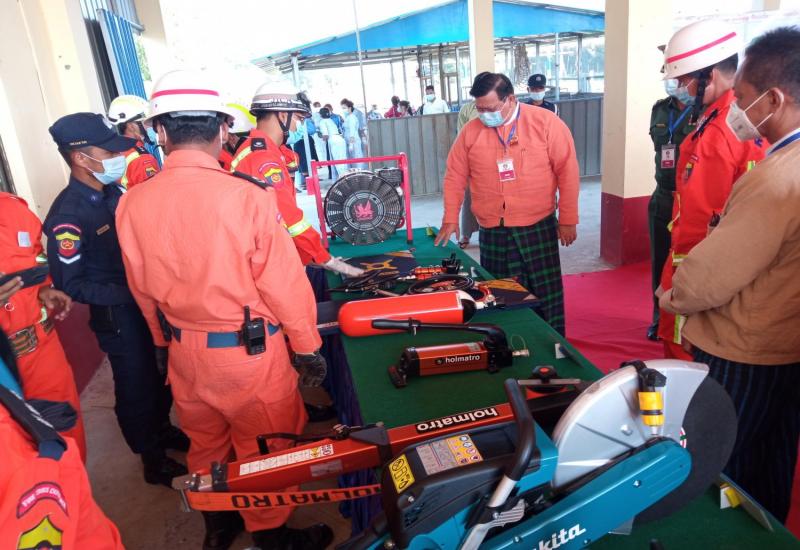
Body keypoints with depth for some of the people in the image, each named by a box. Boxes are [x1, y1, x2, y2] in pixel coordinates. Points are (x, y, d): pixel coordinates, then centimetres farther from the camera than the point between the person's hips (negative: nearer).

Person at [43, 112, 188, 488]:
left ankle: (162, 429, 47)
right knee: (137, 387, 10)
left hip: (147, 302, 7)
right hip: (117, 316, -6)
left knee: (161, 376, 22)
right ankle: (154, 461, 30)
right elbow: (71, 285, -20)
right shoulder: (68, 215, -21)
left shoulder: (113, 192, 0)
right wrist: (129, 293, -22)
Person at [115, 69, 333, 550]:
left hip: (183, 351, 5)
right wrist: (308, 347, -3)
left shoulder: (133, 204, -7)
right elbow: (284, 283, -17)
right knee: (264, 448, 16)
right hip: (250, 349, -5)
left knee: (205, 443, 25)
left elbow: (143, 290, 5)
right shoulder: (246, 195, -22)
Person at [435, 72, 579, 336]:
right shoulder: (470, 131, 1)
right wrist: (450, 219, 5)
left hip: (537, 227, -2)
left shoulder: (546, 123, -6)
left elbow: (567, 172, -4)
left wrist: (567, 219, -4)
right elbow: (455, 177, 8)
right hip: (492, 231, 2)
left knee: (546, 295, 5)